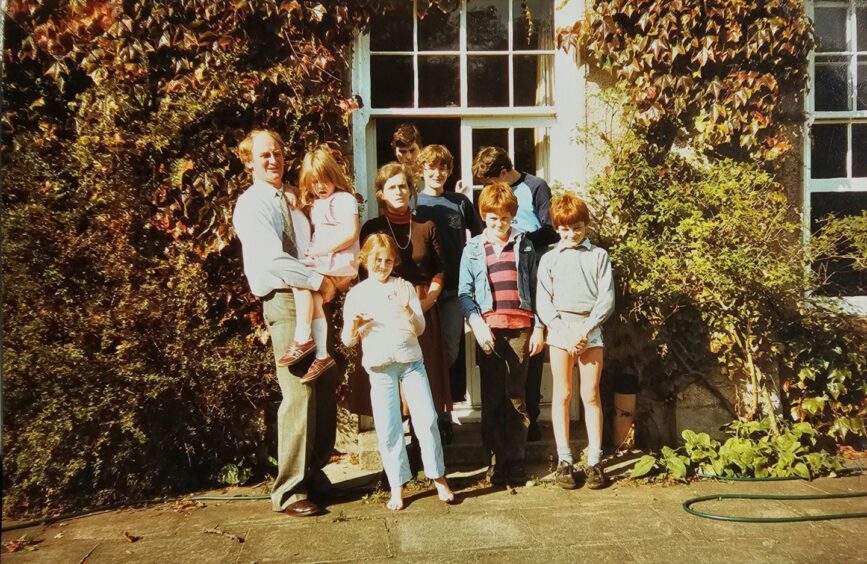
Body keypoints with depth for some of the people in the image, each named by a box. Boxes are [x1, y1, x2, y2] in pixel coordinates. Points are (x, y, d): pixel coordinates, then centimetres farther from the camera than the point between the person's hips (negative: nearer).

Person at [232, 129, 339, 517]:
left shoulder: (292, 198, 20)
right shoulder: (251, 204, -4)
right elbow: (273, 259, -17)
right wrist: (319, 281, -14)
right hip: (284, 300, -8)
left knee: (326, 387, 10)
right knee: (299, 394, -10)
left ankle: (314, 471, 25)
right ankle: (288, 491, 0)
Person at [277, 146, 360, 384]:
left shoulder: (344, 199, -2)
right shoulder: (315, 204, 25)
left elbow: (350, 234, -14)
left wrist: (318, 250, -14)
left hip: (340, 263, -8)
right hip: (322, 263, 8)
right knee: (314, 299, -16)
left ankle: (303, 340, -27)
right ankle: (321, 356, -16)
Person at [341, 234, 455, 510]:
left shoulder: (404, 287, 8)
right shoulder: (355, 295, 7)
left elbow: (420, 328, 2)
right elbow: (348, 341, 7)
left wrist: (407, 310, -18)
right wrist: (354, 326, -15)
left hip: (411, 360, 0)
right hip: (379, 366, 0)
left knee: (427, 420, -2)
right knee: (388, 428, -1)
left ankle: (439, 477, 12)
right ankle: (397, 486, 10)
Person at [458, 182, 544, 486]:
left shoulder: (524, 245, 10)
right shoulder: (473, 249, 8)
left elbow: (535, 288, 9)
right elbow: (464, 292, 3)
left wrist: (538, 327, 3)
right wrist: (477, 323, -11)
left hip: (520, 328, 0)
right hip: (488, 329, 0)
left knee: (516, 397, 3)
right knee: (491, 398, 3)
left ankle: (515, 461, 12)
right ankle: (497, 459, 13)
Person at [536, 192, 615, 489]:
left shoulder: (598, 255, 7)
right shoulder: (549, 259, 9)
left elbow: (607, 298, 1)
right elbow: (543, 303, 4)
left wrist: (585, 330, -10)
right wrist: (565, 331, -9)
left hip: (591, 328, 0)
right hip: (559, 328, 1)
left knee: (591, 394, 0)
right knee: (563, 394, 3)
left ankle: (594, 461, 7)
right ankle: (564, 460, 8)